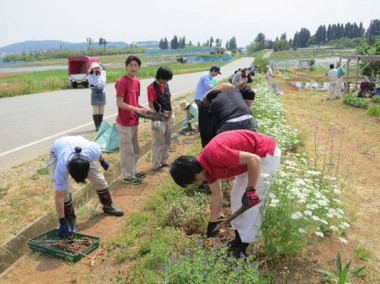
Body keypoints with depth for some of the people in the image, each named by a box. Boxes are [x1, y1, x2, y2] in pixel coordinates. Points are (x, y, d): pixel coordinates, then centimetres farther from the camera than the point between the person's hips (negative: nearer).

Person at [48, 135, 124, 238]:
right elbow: (59, 196, -35)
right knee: (65, 191, -19)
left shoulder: (93, 150, -41)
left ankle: (108, 205, 27)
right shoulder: (61, 167, -43)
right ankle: (69, 219, 5)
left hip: (81, 148, 3)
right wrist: (62, 222, -30)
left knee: (99, 180, 1)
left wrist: (102, 161, 8)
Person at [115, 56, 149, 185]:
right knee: (126, 149, 2)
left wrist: (143, 109, 3)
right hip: (125, 122, -9)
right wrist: (137, 110, -21)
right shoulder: (122, 81, -15)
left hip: (134, 121, 9)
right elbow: (119, 103, -19)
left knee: (135, 149, 18)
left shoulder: (137, 81, 10)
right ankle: (127, 175, 13)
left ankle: (132, 171, 32)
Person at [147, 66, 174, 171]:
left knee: (167, 141, 15)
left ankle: (164, 161, 28)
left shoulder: (166, 85, 8)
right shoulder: (152, 88, -15)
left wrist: (170, 114, 16)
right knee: (158, 142, -1)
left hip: (167, 118, 8)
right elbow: (151, 105, -16)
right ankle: (156, 165, 9)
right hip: (159, 119, -8)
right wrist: (155, 119, -20)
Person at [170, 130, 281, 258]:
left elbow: (254, 159, -30)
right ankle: (239, 239, 26)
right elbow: (216, 194, 12)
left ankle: (244, 247, 6)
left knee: (251, 204, -6)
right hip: (255, 157, 9)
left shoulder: (215, 155, -31)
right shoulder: (207, 165, 0)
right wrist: (213, 222, 18)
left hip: (267, 153, -9)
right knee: (237, 197, 14)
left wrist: (251, 190, -25)